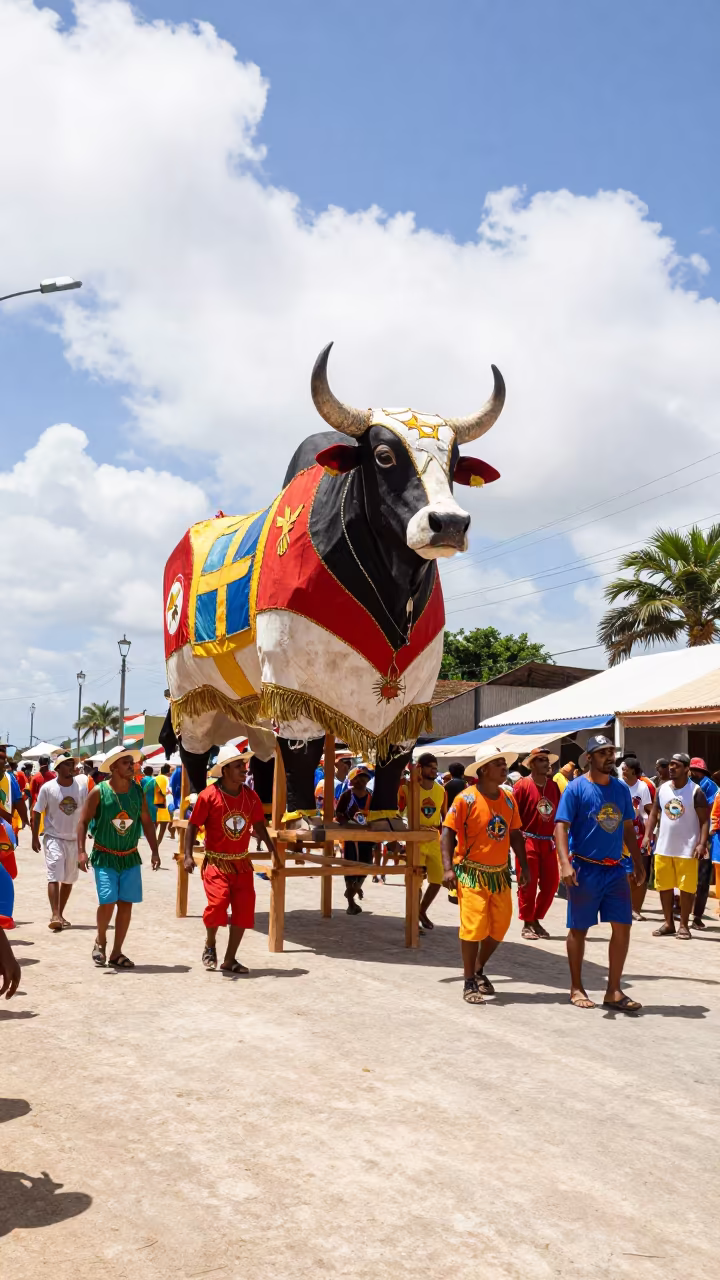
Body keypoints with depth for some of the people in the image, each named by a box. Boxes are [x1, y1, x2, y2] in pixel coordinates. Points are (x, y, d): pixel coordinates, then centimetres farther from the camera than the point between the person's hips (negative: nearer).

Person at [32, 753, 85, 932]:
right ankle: (54, 915, -18)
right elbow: (37, 813, -3)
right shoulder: (47, 788, -10)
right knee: (54, 876, -14)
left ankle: (60, 914, 25)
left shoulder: (81, 786, -3)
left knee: (68, 879, 12)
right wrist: (35, 837, -4)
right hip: (54, 838, -4)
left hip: (74, 839, 4)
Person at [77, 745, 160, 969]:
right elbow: (83, 821, -7)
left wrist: (154, 851, 3)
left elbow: (146, 821, 7)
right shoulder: (99, 791, -11)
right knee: (107, 902, -13)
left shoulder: (137, 790, 0)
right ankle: (100, 942, 16)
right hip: (105, 856, -4)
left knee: (126, 904, 3)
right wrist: (81, 851, -15)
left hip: (130, 857, 4)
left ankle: (116, 952, 15)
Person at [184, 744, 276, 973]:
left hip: (242, 863, 5)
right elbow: (193, 826, -7)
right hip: (217, 862, -5)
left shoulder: (251, 796, 0)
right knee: (217, 903, -20)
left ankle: (230, 960, 17)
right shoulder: (209, 796, -13)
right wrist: (188, 855, -16)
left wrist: (273, 850, 4)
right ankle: (210, 946, 12)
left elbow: (259, 826, 11)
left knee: (244, 910, 1)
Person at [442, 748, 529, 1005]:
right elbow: (448, 832, -11)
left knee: (499, 926, 8)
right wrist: (448, 867, -19)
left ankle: (479, 970, 31)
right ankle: (469, 983, 7)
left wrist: (523, 866, 10)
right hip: (472, 872, -6)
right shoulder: (466, 799, -12)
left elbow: (515, 834, 14)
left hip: (500, 873, 6)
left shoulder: (508, 799, 6)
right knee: (474, 926, -8)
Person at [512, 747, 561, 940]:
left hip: (548, 842, 5)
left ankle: (536, 919, 23)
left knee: (551, 883, 7)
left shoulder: (554, 786, 7)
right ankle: (527, 924, 12)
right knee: (528, 884, 0)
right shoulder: (522, 785, -9)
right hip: (528, 841, -5)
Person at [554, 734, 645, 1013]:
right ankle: (576, 988, 19)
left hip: (616, 869, 5)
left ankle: (614, 991, 12)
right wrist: (565, 863, -25)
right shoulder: (576, 788, -9)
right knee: (579, 929, 5)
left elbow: (628, 828, 15)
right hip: (585, 869, -5)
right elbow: (561, 826, -14)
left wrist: (638, 862, 10)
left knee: (622, 926, 2)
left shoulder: (621, 788, 8)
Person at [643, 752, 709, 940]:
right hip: (663, 848, 5)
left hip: (687, 849, -5)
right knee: (664, 886, 11)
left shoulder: (696, 791, -9)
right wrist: (647, 836, -2)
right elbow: (654, 814, 10)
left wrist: (702, 843, -20)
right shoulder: (662, 789, 4)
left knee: (686, 888, 2)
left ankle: (684, 925, 13)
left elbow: (705, 820, -10)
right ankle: (668, 923, 23)